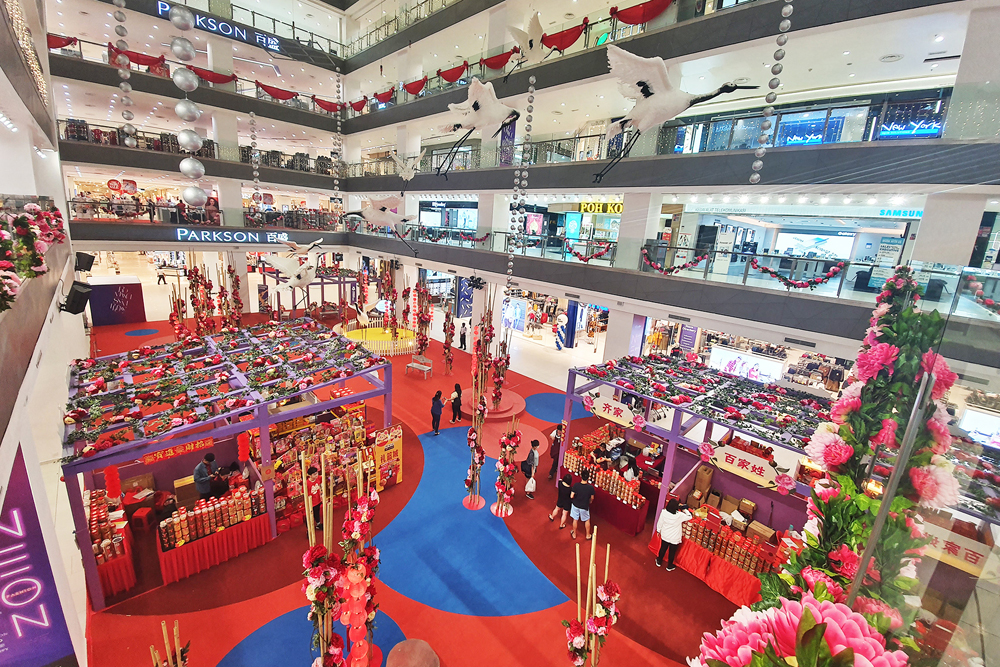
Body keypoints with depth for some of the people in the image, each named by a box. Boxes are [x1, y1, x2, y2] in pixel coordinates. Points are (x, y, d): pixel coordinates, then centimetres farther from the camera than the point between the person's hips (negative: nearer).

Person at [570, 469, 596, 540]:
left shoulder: (576, 485, -25)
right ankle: (588, 535, 41)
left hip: (575, 505, 1)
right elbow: (592, 498, -9)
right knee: (587, 520, 25)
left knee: (575, 520, 23)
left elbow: (571, 496, -21)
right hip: (584, 507, -1)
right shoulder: (590, 488, -25)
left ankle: (574, 534, 42)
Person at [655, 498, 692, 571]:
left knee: (663, 549, 25)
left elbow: (660, 523, -7)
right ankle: (669, 567, 41)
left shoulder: (664, 512, -22)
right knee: (672, 552, 21)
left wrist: (658, 531, 11)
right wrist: (685, 510, 4)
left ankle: (659, 562, 46)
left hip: (664, 536, 2)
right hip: (674, 539, -2)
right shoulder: (680, 515, -29)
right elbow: (689, 517, -10)